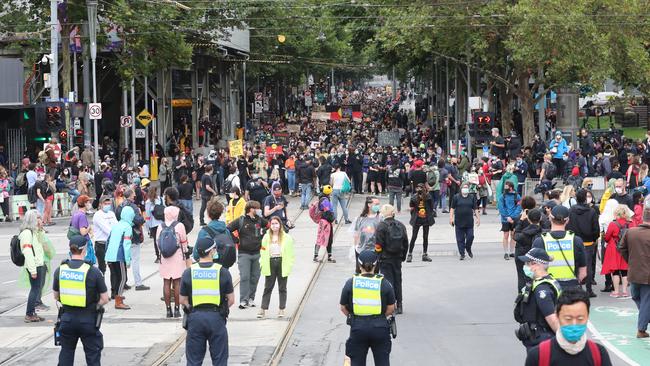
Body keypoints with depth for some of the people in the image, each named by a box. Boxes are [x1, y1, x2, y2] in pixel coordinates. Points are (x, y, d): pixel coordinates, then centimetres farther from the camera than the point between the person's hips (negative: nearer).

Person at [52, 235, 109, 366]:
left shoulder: (60, 270, -2)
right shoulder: (93, 272, -13)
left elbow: (56, 296, 8)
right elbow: (104, 299, -9)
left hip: (67, 317, 3)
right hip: (88, 320, -3)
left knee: (66, 351, 17)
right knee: (92, 353, 8)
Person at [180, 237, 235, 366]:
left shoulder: (188, 272, -1)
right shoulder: (222, 272, -4)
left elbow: (183, 300, 3)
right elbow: (231, 300, 0)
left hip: (195, 317, 1)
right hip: (216, 317, -1)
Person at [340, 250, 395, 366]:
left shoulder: (351, 283, 0)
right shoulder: (384, 283, 0)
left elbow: (343, 308, 4)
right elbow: (391, 309, 2)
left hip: (358, 327, 0)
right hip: (380, 328, 0)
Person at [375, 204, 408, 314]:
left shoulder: (381, 226, -12)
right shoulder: (400, 225, 7)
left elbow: (378, 244, -15)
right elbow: (406, 243, 11)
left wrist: (377, 257, -6)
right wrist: (403, 256, 19)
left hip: (385, 259, -5)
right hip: (398, 258, 5)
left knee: (388, 281, -2)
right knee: (397, 280, 14)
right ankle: (399, 305, 18)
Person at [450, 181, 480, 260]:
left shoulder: (472, 197, 8)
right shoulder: (456, 197, 3)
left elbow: (475, 209, 12)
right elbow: (452, 208, 3)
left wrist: (478, 218, 7)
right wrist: (451, 218, -5)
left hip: (469, 222, 1)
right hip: (459, 222, -1)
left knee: (470, 237, -3)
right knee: (460, 239, 1)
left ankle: (468, 249, 25)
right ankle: (462, 254, 9)